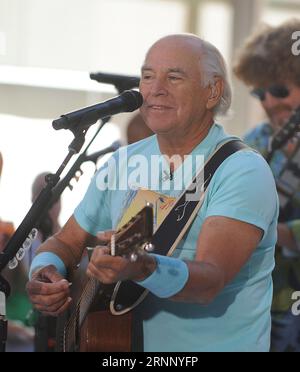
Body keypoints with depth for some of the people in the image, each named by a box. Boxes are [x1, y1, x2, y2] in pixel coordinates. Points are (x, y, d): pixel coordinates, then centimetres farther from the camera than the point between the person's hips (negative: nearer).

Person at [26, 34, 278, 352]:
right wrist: (44, 272, -5)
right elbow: (67, 242, 15)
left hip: (214, 344, -5)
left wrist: (143, 268, -37)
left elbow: (211, 281, -21)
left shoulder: (243, 171, -10)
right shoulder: (123, 163, 9)